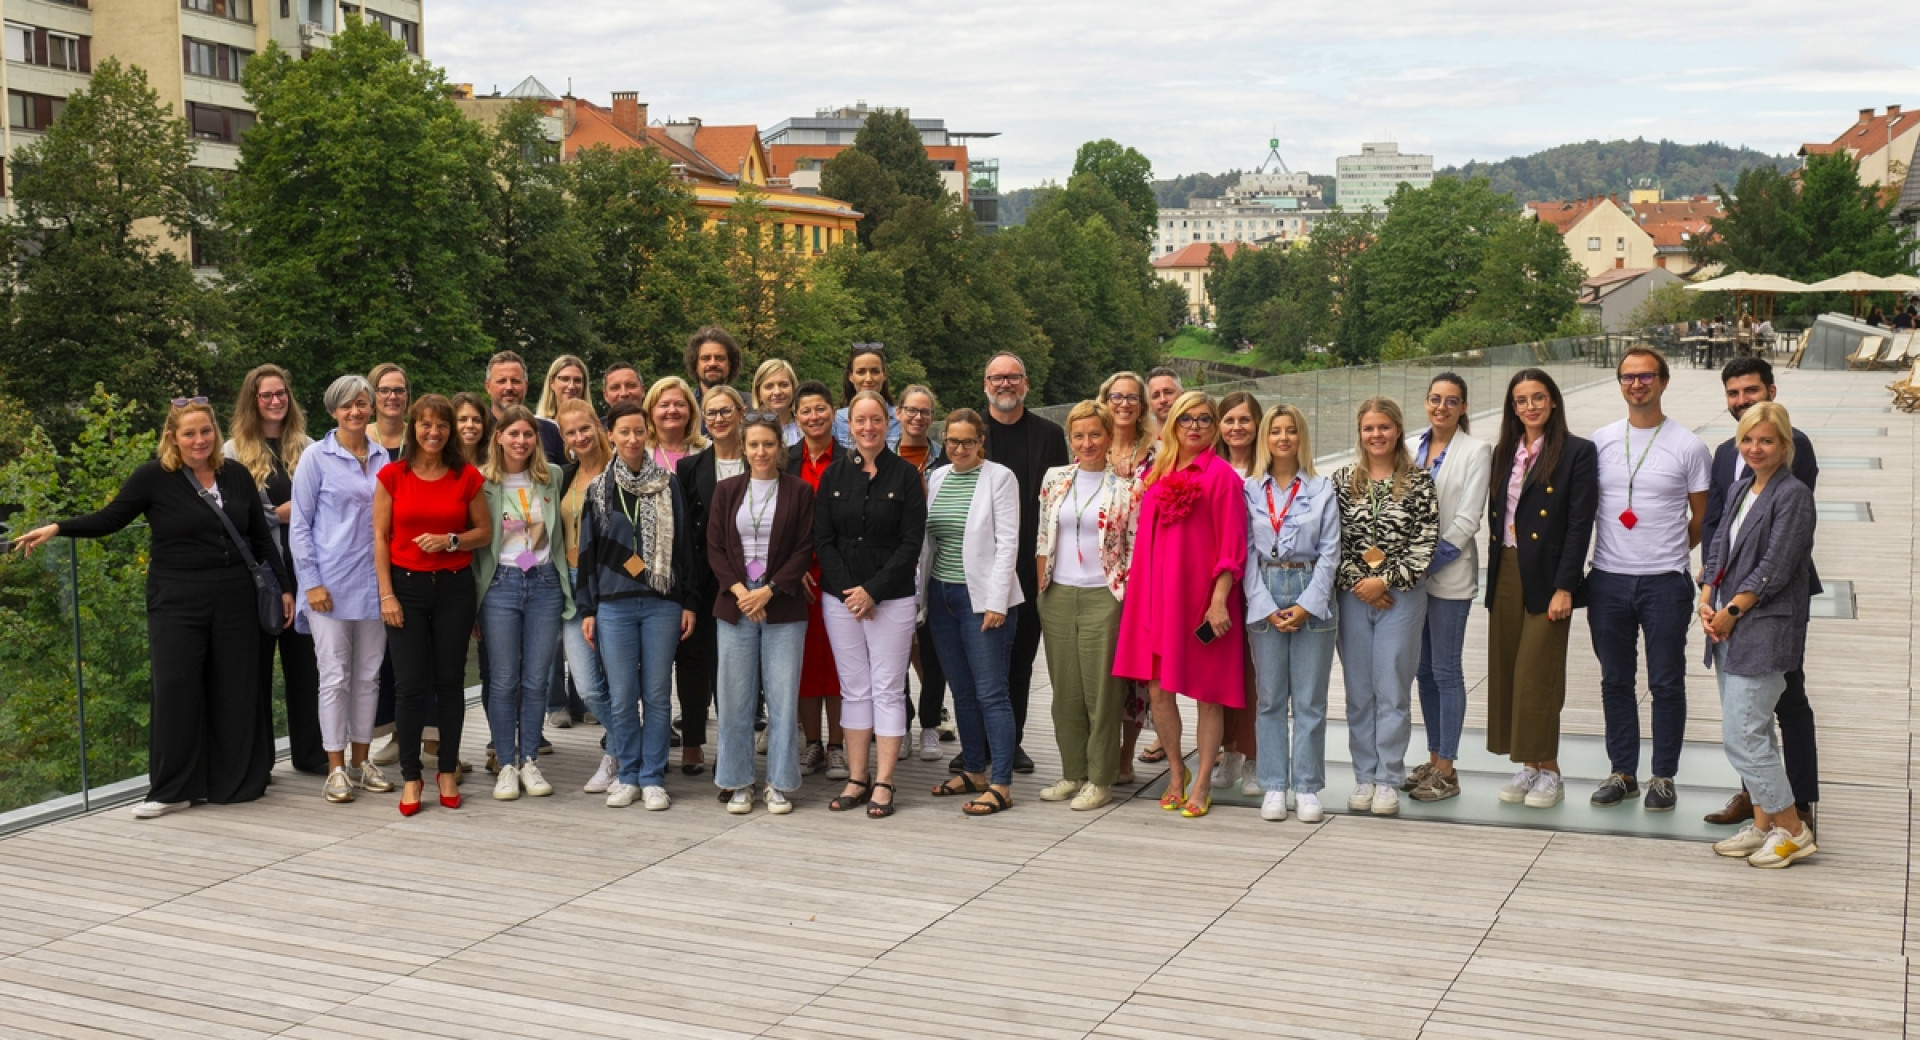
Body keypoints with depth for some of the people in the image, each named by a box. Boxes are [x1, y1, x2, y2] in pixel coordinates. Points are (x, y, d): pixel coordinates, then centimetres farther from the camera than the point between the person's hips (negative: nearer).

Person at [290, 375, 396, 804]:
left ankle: (360, 761, 19)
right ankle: (336, 768, 5)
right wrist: (311, 582, -10)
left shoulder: (383, 458, 9)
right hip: (332, 583, -4)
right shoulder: (317, 458, -2)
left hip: (374, 582, 4)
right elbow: (299, 525, -3)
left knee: (369, 674, 9)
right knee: (335, 676, -2)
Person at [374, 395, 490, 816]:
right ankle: (411, 777, 8)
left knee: (449, 681, 5)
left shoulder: (467, 476, 2)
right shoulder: (392, 476, 1)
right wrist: (386, 594, -6)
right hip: (406, 586, -1)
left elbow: (485, 532, 7)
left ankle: (448, 772, 17)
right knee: (410, 683, -2)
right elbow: (380, 537, 1)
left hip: (454, 587, 1)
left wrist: (450, 541, -12)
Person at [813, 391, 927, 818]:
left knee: (888, 688, -1)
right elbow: (822, 539, 4)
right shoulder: (835, 474, 6)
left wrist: (873, 590, -12)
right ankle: (856, 779, 13)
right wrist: (849, 589, -8)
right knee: (853, 688, 7)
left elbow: (911, 542, -6)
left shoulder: (905, 475, -2)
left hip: (891, 597, -3)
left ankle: (883, 783, 5)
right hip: (840, 596, 3)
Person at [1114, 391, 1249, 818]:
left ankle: (1203, 783, 16)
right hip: (1157, 594, 5)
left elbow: (1232, 544, -9)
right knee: (1157, 688, 5)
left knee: (1207, 692, 4)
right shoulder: (1156, 473, 10)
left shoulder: (1221, 474, -5)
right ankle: (1177, 772, 24)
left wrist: (1219, 600, -14)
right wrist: (1139, 589, 6)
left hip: (1202, 596, -5)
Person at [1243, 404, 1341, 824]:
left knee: (1310, 700, 2)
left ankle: (1307, 788, 8)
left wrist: (1307, 605, -9)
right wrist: (1266, 607, -7)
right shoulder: (1249, 489, 5)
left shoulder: (1322, 489, 4)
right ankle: (1273, 786, 10)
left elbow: (1330, 552, 1)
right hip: (1264, 600, 1)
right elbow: (1245, 553, 2)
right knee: (1269, 698, 4)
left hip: (1311, 597, -1)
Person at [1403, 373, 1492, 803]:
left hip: (1449, 575, -5)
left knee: (1445, 671, -2)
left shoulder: (1476, 451, -5)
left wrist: (1431, 560, -15)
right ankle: (1433, 759, 22)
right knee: (1424, 669, 11)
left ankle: (1446, 770, 5)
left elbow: (1468, 519, -10)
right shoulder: (1409, 447, 9)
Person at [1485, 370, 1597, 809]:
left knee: (1537, 674, -4)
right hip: (1506, 575, 6)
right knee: (1506, 671, 8)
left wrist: (1564, 588, -15)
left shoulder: (1577, 452, -6)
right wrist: (1494, 575, 7)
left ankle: (1548, 771, 9)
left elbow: (1580, 524, -10)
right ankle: (1528, 766, 18)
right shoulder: (1504, 452, 12)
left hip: (1546, 578, -6)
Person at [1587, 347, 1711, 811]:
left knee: (1667, 685, 4)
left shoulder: (1687, 447, -3)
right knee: (1616, 681, 12)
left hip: (1665, 582, -3)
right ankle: (1622, 772, 23)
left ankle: (1664, 777, 16)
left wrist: (1669, 551, 5)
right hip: (1608, 580, 3)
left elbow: (1702, 517, 5)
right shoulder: (1599, 441, 4)